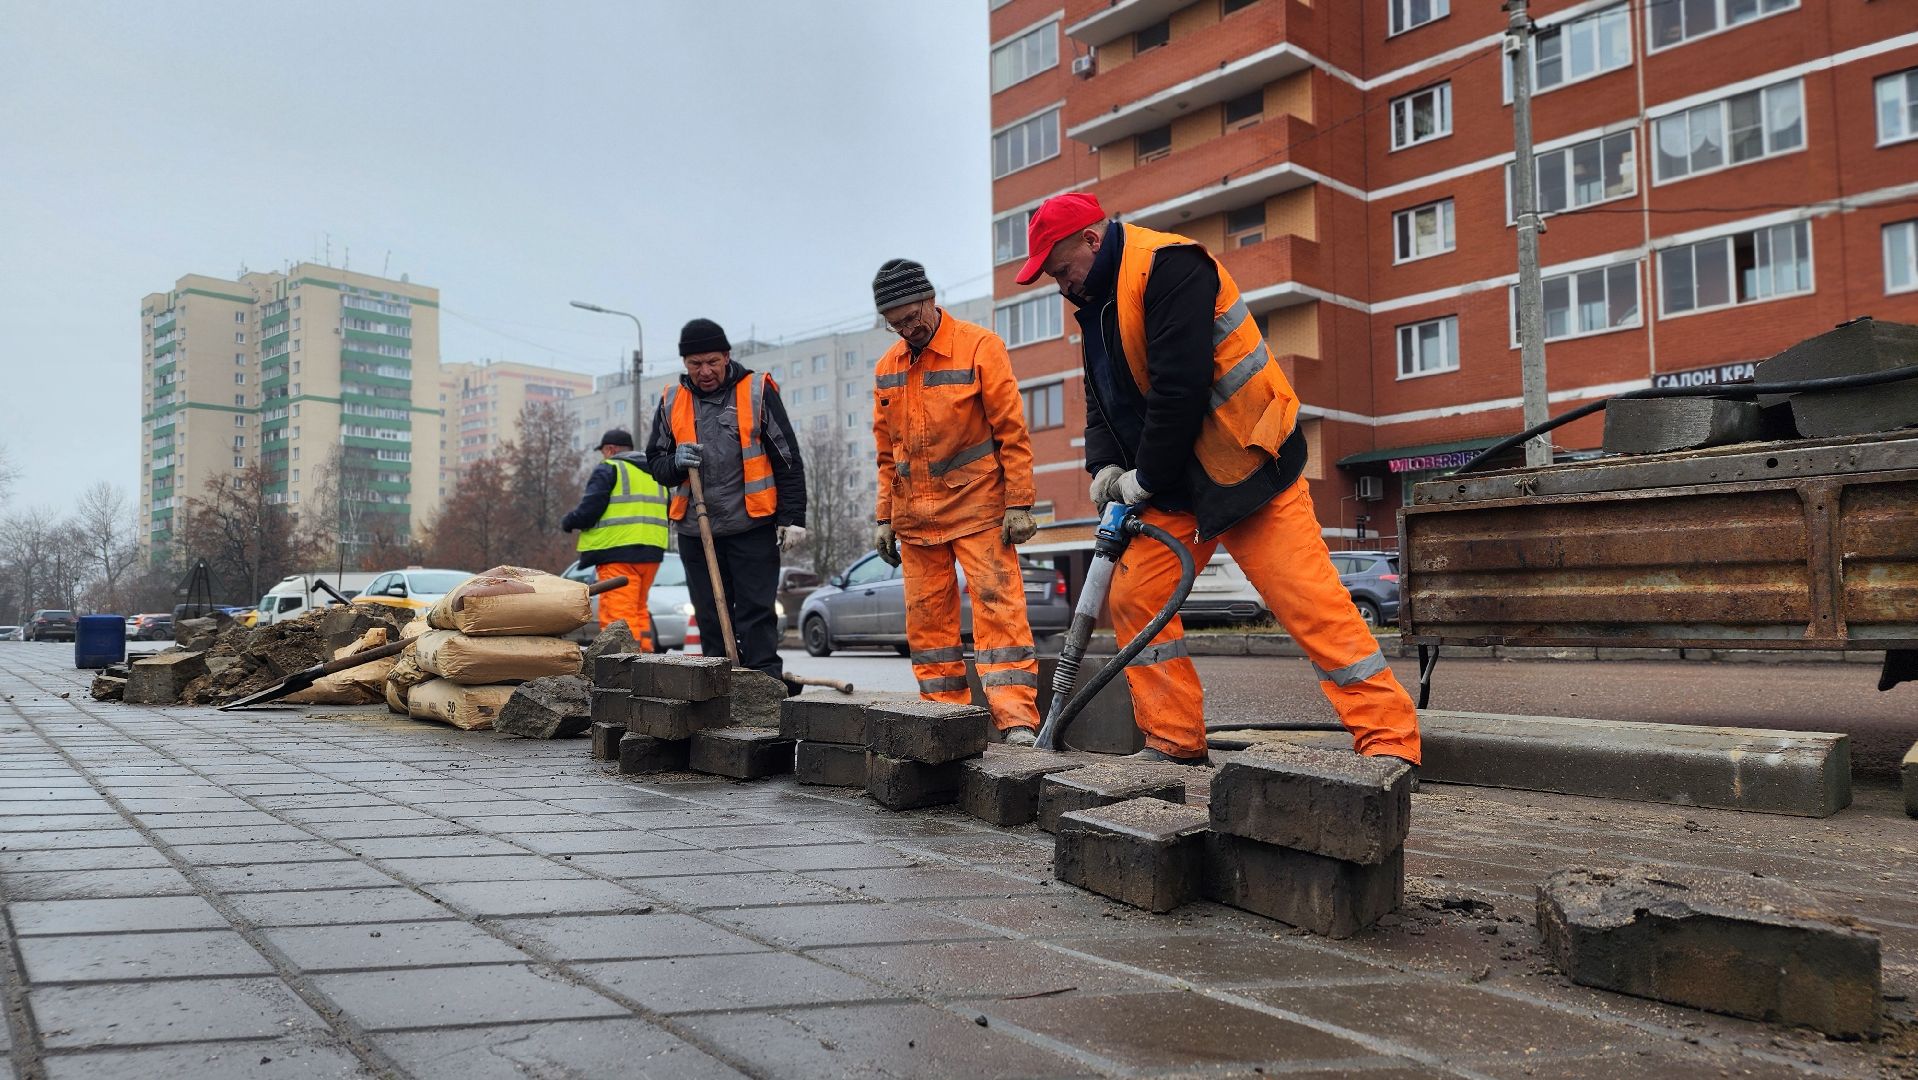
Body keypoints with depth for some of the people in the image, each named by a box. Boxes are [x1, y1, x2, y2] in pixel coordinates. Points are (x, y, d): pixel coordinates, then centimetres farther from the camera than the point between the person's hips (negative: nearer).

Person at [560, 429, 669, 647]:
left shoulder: (608, 469, 0)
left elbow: (588, 510, -9)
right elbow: (663, 512, 25)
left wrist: (567, 523, 10)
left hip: (618, 552, -7)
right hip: (652, 551, 7)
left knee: (618, 613, -10)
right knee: (639, 610, 16)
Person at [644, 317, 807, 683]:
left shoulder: (757, 391, -1)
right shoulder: (672, 400, 10)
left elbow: (788, 459, -1)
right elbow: (654, 459, 16)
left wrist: (793, 518, -6)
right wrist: (675, 463, -8)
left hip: (753, 527, -4)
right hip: (694, 530, 4)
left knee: (756, 614, -4)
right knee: (710, 620, 9)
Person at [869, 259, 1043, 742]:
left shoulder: (980, 347, -6)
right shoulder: (886, 368, 10)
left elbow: (1012, 432, -7)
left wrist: (1018, 504, -11)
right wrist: (885, 518, 13)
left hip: (977, 507, -5)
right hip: (915, 515, 6)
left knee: (998, 605, -10)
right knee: (926, 617, 6)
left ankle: (1017, 719, -11)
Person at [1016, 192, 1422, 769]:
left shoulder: (1169, 266, -18)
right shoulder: (1098, 301, 13)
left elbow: (1181, 388, -25)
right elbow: (1102, 398, 16)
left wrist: (1145, 479, -16)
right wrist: (1105, 466, -2)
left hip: (1247, 465, -9)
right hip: (1174, 482, 9)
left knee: (1310, 603, -11)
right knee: (1134, 597, 2)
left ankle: (1390, 740, -4)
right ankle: (1175, 743, 10)